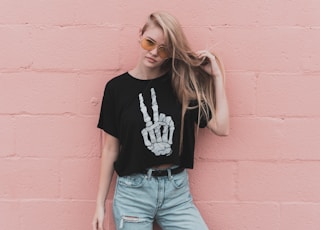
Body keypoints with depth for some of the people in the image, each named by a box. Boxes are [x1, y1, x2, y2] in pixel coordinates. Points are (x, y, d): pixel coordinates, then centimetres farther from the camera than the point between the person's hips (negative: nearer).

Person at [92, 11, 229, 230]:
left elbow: (221, 127, -4)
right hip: (133, 192, -1)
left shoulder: (183, 84, 1)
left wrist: (216, 75, -5)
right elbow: (110, 148, 2)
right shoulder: (117, 87, -3)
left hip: (177, 190, 1)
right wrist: (100, 202, 4)